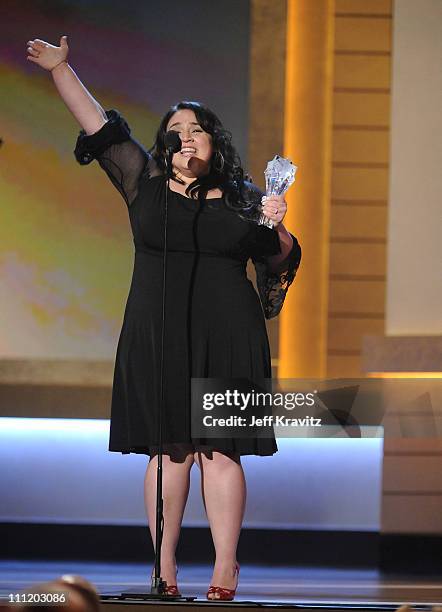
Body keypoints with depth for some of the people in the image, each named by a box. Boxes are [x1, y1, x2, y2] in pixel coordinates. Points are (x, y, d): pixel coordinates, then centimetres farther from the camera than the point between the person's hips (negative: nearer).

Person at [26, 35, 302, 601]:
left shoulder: (242, 198, 10)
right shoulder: (144, 184, 10)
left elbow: (281, 262, 13)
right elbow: (100, 126, 8)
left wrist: (276, 230, -7)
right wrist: (60, 68, 7)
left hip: (226, 339, 0)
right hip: (158, 337, 1)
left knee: (220, 449, -5)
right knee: (169, 450, -1)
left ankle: (225, 569, -6)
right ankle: (164, 568, 2)